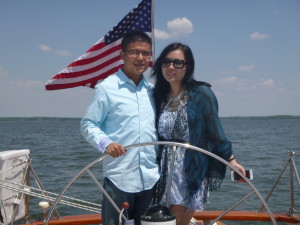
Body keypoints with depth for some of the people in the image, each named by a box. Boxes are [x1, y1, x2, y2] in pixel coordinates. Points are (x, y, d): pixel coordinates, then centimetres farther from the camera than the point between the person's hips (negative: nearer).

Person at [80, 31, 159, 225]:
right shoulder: (106, 87, -6)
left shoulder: (152, 90, 11)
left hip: (152, 177, 5)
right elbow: (88, 124, -4)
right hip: (119, 177, -5)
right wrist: (105, 143, -22)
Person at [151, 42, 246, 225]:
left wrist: (230, 159, -5)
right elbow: (156, 134, 10)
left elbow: (214, 129, -5)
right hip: (166, 169, 4)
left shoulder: (201, 93, -8)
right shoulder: (159, 95, 5)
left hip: (193, 169, -3)